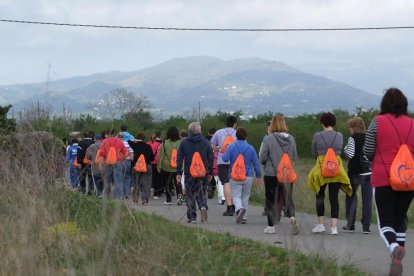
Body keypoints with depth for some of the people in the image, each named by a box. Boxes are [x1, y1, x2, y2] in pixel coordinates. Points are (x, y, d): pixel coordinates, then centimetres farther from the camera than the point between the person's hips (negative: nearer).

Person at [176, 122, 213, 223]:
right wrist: (209, 172, 11)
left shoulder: (184, 143, 0)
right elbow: (211, 158, 4)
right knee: (199, 192, 15)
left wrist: (179, 173, 0)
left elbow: (179, 159, -2)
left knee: (190, 195, 6)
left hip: (189, 173, -1)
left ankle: (192, 217, 3)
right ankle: (203, 206, -13)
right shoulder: (206, 142, 2)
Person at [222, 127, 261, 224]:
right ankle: (244, 218, 12)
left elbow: (225, 158, -15)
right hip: (248, 177, 2)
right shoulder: (250, 148, 1)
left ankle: (240, 209, -31)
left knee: (236, 196, 0)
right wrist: (258, 176, 12)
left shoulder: (231, 147, -6)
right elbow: (256, 163, 3)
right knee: (245, 197, 12)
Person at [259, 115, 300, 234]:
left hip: (271, 174, -3)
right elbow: (295, 157, 5)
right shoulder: (291, 139, -2)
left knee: (271, 200, 7)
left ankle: (271, 226, 11)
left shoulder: (268, 139, -13)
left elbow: (262, 158, -9)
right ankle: (292, 217, -14)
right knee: (287, 198, 11)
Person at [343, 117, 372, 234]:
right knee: (367, 199, 3)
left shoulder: (353, 138, -8)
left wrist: (345, 148, 5)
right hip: (368, 171, 3)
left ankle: (350, 225, 10)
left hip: (355, 172, -3)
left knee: (351, 197, 11)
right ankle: (366, 226, -2)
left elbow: (350, 154, -13)